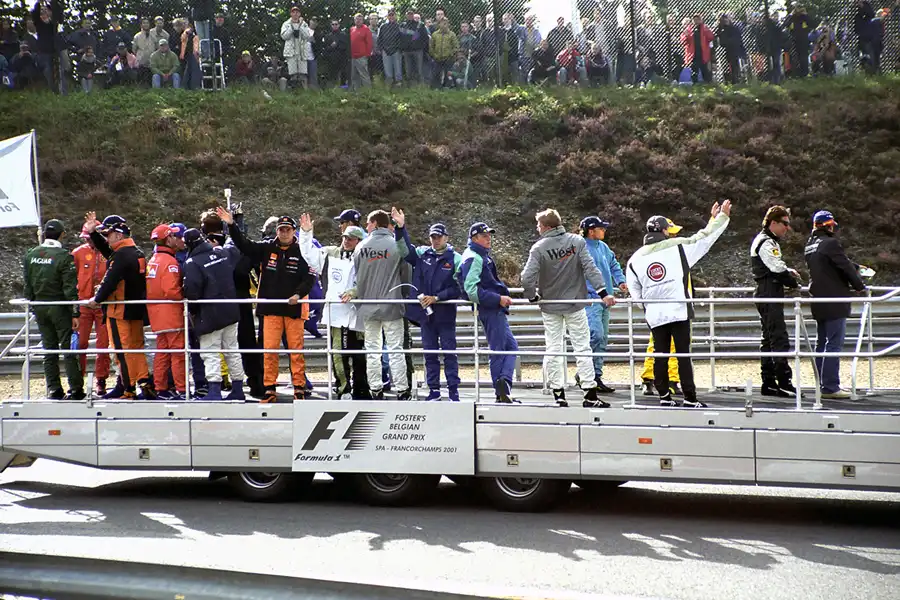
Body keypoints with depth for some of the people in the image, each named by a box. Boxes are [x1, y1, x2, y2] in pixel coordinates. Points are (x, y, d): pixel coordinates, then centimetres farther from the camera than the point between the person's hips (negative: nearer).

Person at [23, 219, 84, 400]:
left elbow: (27, 285, 10)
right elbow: (70, 288, -14)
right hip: (59, 308, -5)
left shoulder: (31, 255, 4)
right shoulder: (64, 257, -13)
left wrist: (32, 307, 18)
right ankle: (75, 389, 1)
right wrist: (75, 313, -11)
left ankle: (53, 389, 11)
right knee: (68, 349, 1)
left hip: (39, 308, 5)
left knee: (49, 351, 11)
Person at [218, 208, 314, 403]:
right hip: (270, 308, 2)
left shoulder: (301, 251, -2)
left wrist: (299, 294, -18)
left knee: (296, 349, 3)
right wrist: (231, 225, -8)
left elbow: (310, 277, -4)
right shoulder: (267, 248, 6)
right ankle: (269, 389, 8)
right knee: (269, 349, 1)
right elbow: (244, 245, 3)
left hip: (294, 308, -2)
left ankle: (299, 388, 11)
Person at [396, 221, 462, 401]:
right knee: (429, 352, 9)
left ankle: (453, 390, 6)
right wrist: (400, 228, -13)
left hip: (445, 314, -3)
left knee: (449, 352, 1)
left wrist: (436, 298, -15)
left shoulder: (455, 259, -4)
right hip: (425, 312, 3)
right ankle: (433, 389, 16)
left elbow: (458, 288, -9)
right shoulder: (422, 254, 7)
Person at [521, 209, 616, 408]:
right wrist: (603, 292, -14)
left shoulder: (539, 248, -10)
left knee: (553, 349, 8)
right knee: (582, 347, 4)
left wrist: (533, 297, -1)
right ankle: (590, 395, 2)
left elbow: (527, 277, -17)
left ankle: (558, 395, 7)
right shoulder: (577, 241, -5)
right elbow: (590, 268, -12)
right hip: (575, 303, 1)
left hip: (550, 306, -1)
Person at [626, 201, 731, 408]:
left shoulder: (635, 259, 6)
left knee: (660, 355, 9)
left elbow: (635, 292, 11)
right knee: (683, 355, -2)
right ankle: (690, 398, -2)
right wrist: (722, 216, 18)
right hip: (679, 311, -3)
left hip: (654, 315, 3)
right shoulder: (678, 247, -2)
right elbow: (705, 237, 6)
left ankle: (664, 397, 12)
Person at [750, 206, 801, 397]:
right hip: (770, 296, -11)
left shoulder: (763, 240, 20)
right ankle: (784, 382, -15)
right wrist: (794, 283, -4)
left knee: (768, 339, 11)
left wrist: (788, 272, 11)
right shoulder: (767, 243, -12)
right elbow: (778, 270, -20)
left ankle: (768, 383, 14)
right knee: (779, 339, -13)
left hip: (764, 295, 11)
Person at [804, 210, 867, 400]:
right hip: (834, 301, -9)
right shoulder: (830, 243, -15)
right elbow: (845, 267, -13)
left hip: (818, 302, 9)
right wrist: (859, 286, 2)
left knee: (821, 343, 14)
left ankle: (823, 384, 19)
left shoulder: (810, 245, 12)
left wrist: (855, 267, 32)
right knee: (834, 344, -8)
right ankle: (830, 387, -9)